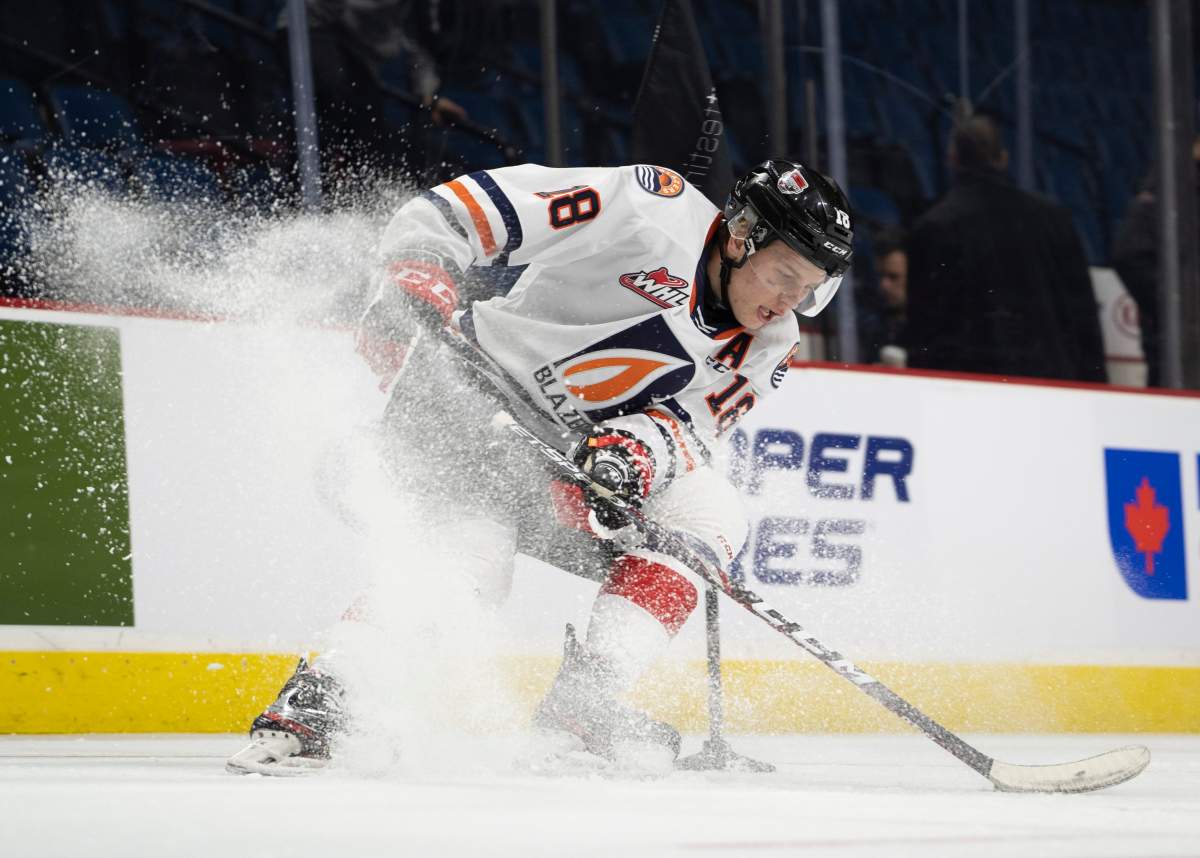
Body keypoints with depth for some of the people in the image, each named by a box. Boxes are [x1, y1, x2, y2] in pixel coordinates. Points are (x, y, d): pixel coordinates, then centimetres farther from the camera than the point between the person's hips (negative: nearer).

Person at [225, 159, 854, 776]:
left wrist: (647, 442, -32)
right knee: (469, 560, -30)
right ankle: (309, 708, -25)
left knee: (708, 513, -13)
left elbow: (689, 423, -9)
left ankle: (575, 710, -19)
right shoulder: (654, 207, -17)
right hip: (461, 395, -7)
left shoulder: (764, 346, 3)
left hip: (566, 452, 7)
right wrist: (414, 283, -32)